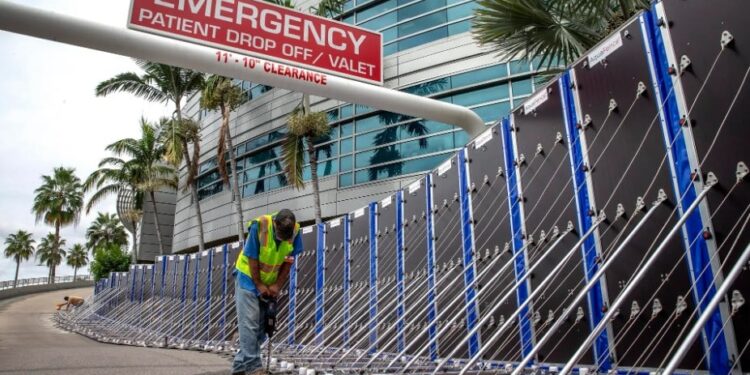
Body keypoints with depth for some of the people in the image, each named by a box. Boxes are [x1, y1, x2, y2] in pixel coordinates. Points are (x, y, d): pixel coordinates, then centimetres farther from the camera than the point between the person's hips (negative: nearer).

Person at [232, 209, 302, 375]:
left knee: (261, 325, 5)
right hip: (249, 278, -4)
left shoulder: (295, 230, -18)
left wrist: (277, 285, -10)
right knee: (249, 323, -10)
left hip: (270, 284, 4)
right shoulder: (259, 226, -29)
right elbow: (252, 259, -20)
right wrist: (258, 285, -14)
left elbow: (289, 261, -8)